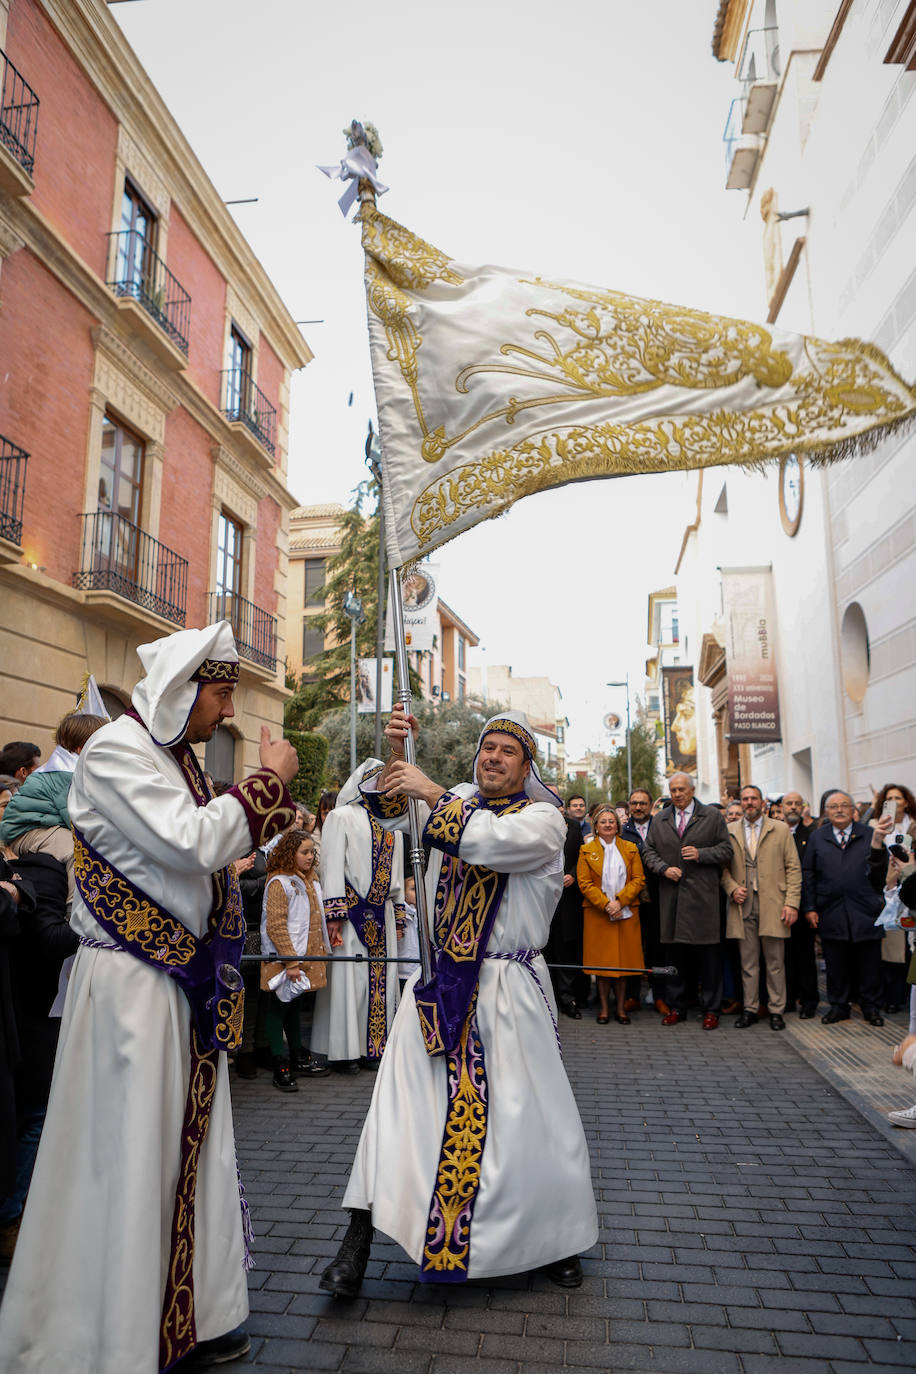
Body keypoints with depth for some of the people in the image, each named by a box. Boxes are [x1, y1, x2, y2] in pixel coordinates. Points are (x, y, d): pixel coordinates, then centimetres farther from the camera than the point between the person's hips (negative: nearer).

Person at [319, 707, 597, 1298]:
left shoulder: (543, 816, -5)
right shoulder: (455, 801, 10)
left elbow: (498, 840, -25)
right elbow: (389, 805, 5)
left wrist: (433, 793, -25)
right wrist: (397, 757, -13)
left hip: (508, 988, -3)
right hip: (441, 983, 3)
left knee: (532, 1113, 6)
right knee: (403, 1099, 1)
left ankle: (559, 1236, 30)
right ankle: (359, 1240, 11)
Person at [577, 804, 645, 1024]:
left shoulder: (630, 849, 8)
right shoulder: (586, 850, 5)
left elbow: (638, 880, 2)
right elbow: (584, 883, -2)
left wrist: (619, 901, -11)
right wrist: (605, 904, -13)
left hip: (626, 913, 1)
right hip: (597, 913, -1)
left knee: (624, 959, 3)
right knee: (602, 960, 1)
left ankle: (621, 1008, 14)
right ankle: (604, 1008, 12)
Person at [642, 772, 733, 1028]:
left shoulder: (712, 816, 5)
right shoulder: (660, 820, 13)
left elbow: (726, 849, 3)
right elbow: (649, 851, 12)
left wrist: (700, 854, -12)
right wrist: (664, 868, -5)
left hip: (703, 894, -2)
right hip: (671, 896, 3)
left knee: (708, 953, 0)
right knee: (675, 952, 7)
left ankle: (710, 1009, 11)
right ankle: (676, 1007, 17)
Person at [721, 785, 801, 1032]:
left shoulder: (781, 830, 5)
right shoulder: (729, 831, 9)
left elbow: (793, 868, 2)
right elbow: (724, 867, 13)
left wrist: (792, 903, -6)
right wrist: (732, 888, -6)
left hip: (772, 905, -1)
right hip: (743, 905, 1)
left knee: (775, 963, 5)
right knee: (748, 963, 7)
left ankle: (776, 1011, 16)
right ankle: (749, 1009, 17)